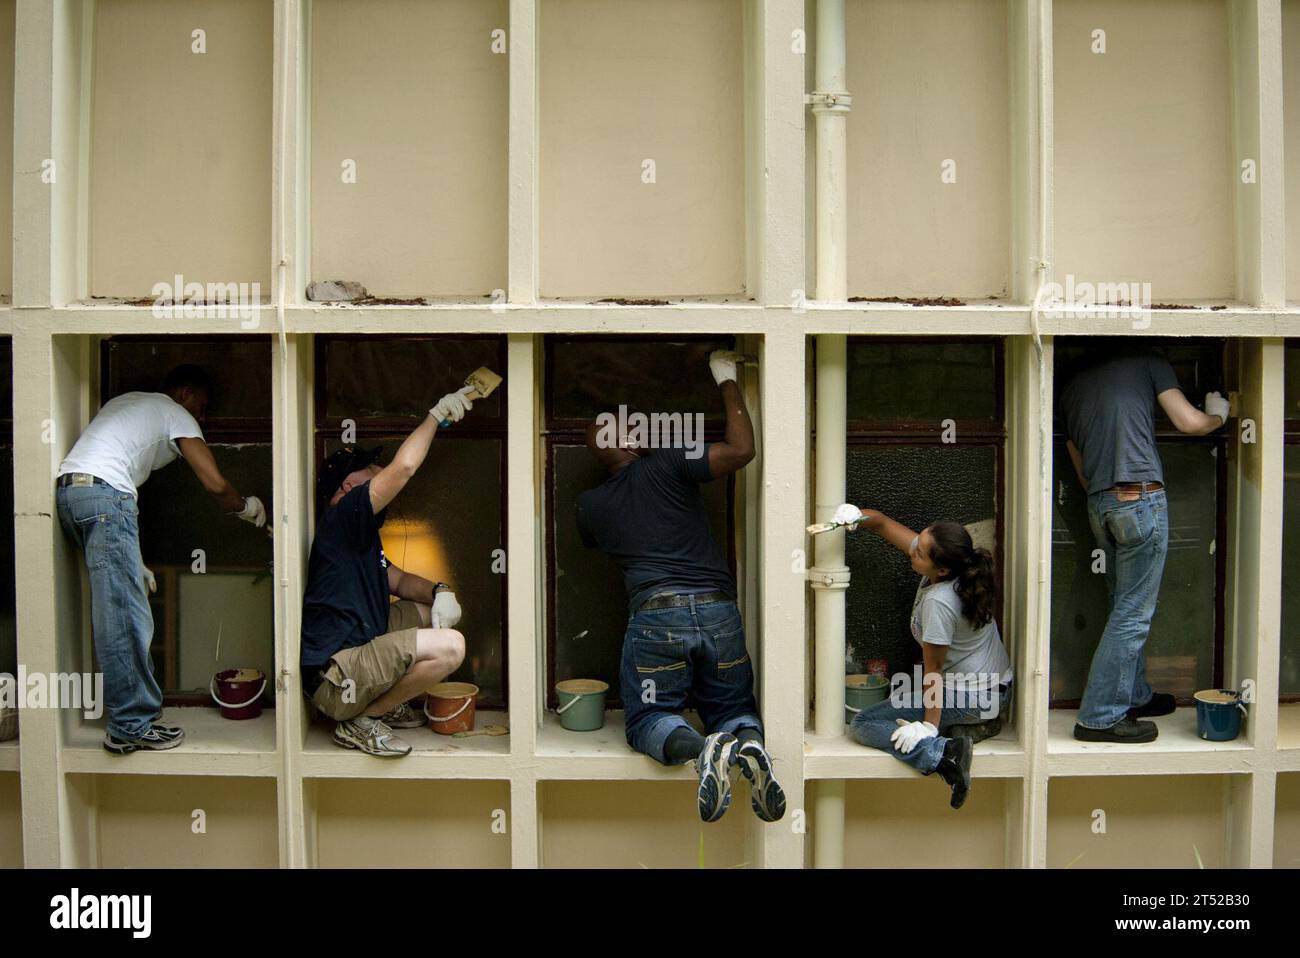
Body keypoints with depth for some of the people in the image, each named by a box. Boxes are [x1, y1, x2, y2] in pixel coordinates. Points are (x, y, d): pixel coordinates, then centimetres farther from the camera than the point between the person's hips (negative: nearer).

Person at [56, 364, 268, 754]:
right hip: (103, 493, -10)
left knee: (114, 610, 15)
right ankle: (131, 726, -5)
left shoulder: (128, 402, 31)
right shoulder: (175, 414, 8)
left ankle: (129, 709, 21)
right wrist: (246, 507, 22)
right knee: (125, 617, -8)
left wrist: (133, 561, 26)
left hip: (66, 489, 10)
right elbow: (216, 484, -2)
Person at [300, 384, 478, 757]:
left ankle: (389, 704, 16)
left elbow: (397, 579, 23)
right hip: (334, 679, -11)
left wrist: (439, 590, 1)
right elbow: (404, 466, -23)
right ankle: (362, 721, -7)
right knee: (449, 646, -25)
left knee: (436, 611, 20)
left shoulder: (362, 536, 17)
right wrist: (437, 414, -10)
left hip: (358, 649, 11)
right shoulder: (340, 521, -14)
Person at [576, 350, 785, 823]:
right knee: (733, 710, 19)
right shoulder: (666, 463, 5)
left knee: (648, 720, 13)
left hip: (655, 614, 0)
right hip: (718, 609, 1)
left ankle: (700, 748, -22)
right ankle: (749, 744, -19)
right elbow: (741, 449, -1)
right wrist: (726, 380, 9)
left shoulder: (589, 504, 16)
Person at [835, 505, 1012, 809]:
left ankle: (941, 754, -23)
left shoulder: (938, 602, -28)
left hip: (970, 697, -9)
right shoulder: (941, 562, -5)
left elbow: (934, 667, -21)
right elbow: (884, 523, 2)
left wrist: (930, 725, -15)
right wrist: (857, 516, -18)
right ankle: (951, 730, 6)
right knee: (899, 688, 31)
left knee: (863, 724, -8)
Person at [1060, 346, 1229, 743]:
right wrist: (1218, 414, 23)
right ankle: (1100, 717, 0)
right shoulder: (1148, 362, 6)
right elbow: (1190, 423, 3)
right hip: (1142, 498, -6)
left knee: (1125, 608, 19)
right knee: (1133, 615, -2)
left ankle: (1134, 697, 29)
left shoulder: (1072, 387, 20)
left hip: (1099, 504, 6)